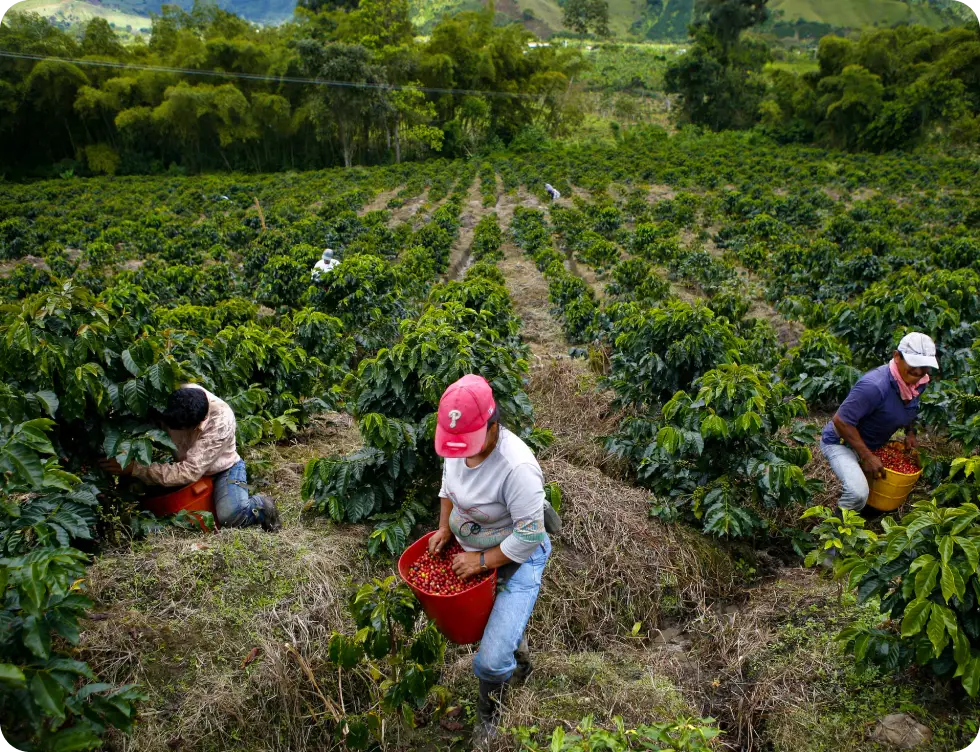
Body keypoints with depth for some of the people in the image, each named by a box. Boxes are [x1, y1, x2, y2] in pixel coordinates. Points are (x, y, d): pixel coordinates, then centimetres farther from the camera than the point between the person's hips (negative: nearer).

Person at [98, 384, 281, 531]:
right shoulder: (179, 397, -22)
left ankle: (261, 506, 1)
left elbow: (190, 472, -36)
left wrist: (135, 468, -38)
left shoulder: (221, 421, -36)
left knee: (229, 515, -34)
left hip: (222, 469, -7)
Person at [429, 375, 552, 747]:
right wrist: (444, 527, 1)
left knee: (491, 661, -8)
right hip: (470, 549, 7)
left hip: (517, 559, -7)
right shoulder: (457, 443, -13)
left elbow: (529, 537, -28)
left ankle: (489, 712, 27)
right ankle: (518, 654, 60)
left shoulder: (517, 467, -36)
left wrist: (482, 561, -22)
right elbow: (449, 483, 9)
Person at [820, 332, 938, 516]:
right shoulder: (875, 386, -35)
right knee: (858, 492, -30)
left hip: (873, 445, 9)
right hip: (840, 442, -9)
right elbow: (840, 421, -32)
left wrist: (910, 433, 1)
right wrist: (867, 457, -29)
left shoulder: (919, 382, -7)